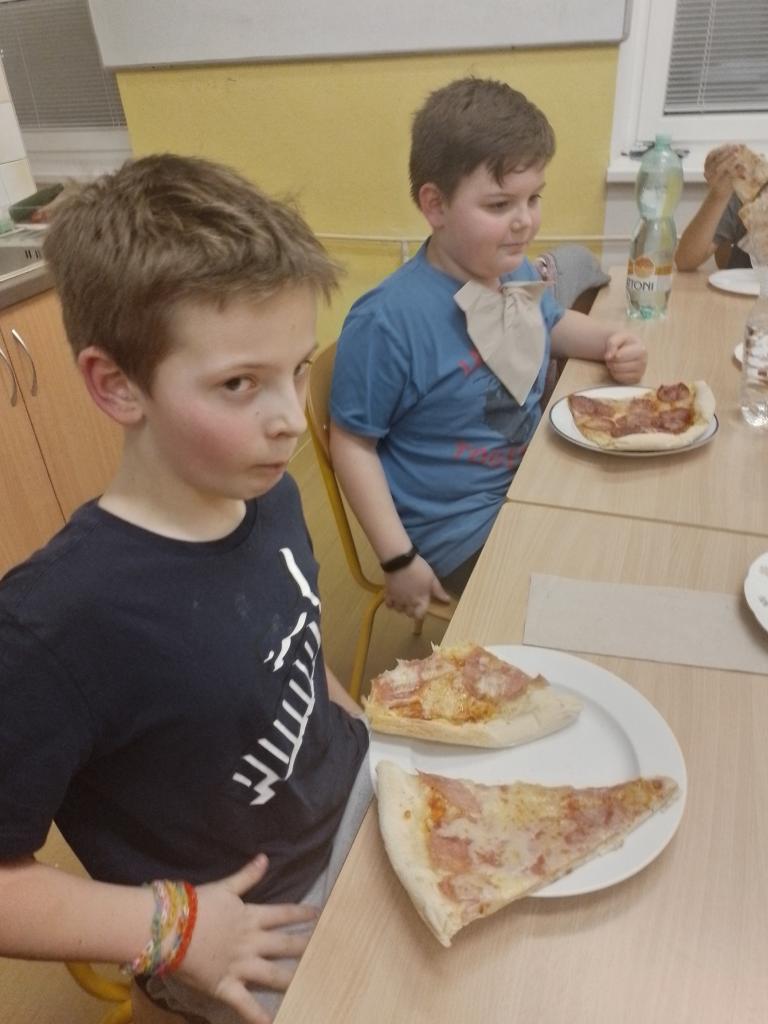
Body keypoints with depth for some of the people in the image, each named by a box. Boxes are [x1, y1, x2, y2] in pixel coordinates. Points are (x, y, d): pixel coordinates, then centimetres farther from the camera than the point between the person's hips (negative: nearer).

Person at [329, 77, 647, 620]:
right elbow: (352, 443, -17)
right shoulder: (386, 322, -26)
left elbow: (552, 325, 22)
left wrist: (612, 341, 0)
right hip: (460, 533, -7)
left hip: (535, 487, 8)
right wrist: (399, 560, -18)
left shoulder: (518, 272, -1)